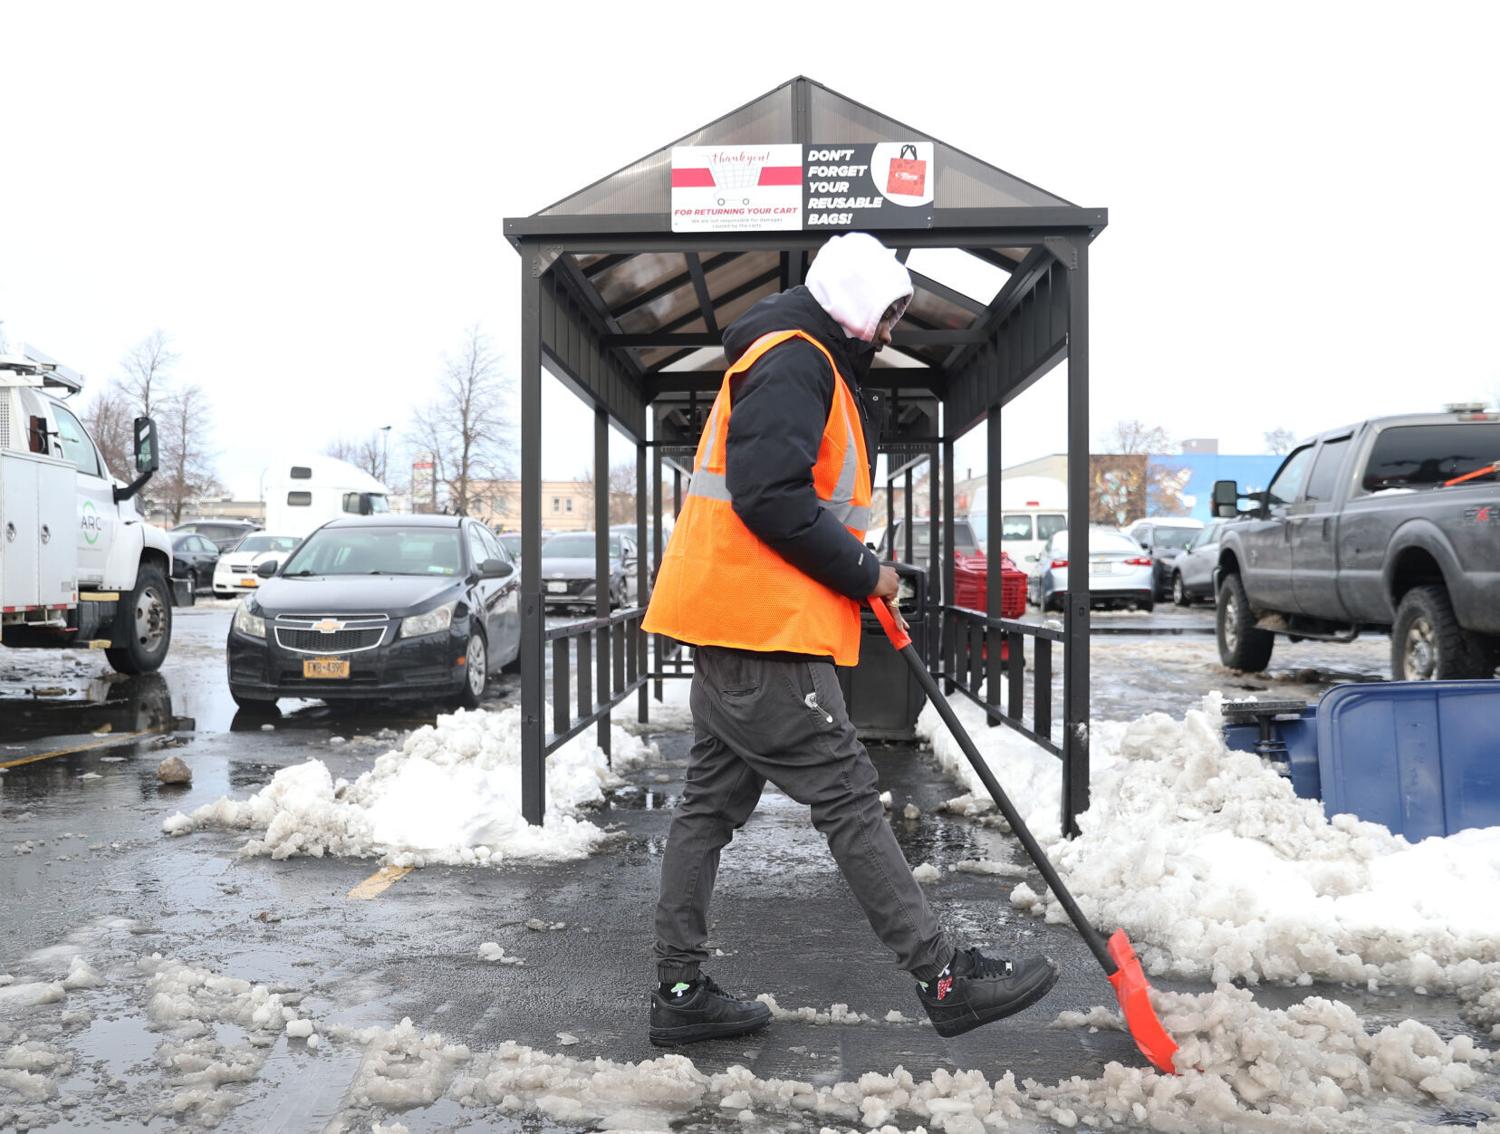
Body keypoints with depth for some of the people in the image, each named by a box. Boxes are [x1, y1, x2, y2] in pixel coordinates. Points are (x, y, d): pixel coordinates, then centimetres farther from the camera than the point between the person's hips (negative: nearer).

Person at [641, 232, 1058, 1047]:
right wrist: (862, 572, -13)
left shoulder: (812, 366, 24)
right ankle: (942, 978, 0)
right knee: (847, 796, -7)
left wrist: (856, 573, 14)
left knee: (713, 802, 11)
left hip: (731, 620, 11)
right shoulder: (794, 362, -11)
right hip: (761, 624, -11)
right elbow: (768, 494, -22)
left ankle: (681, 994, 17)